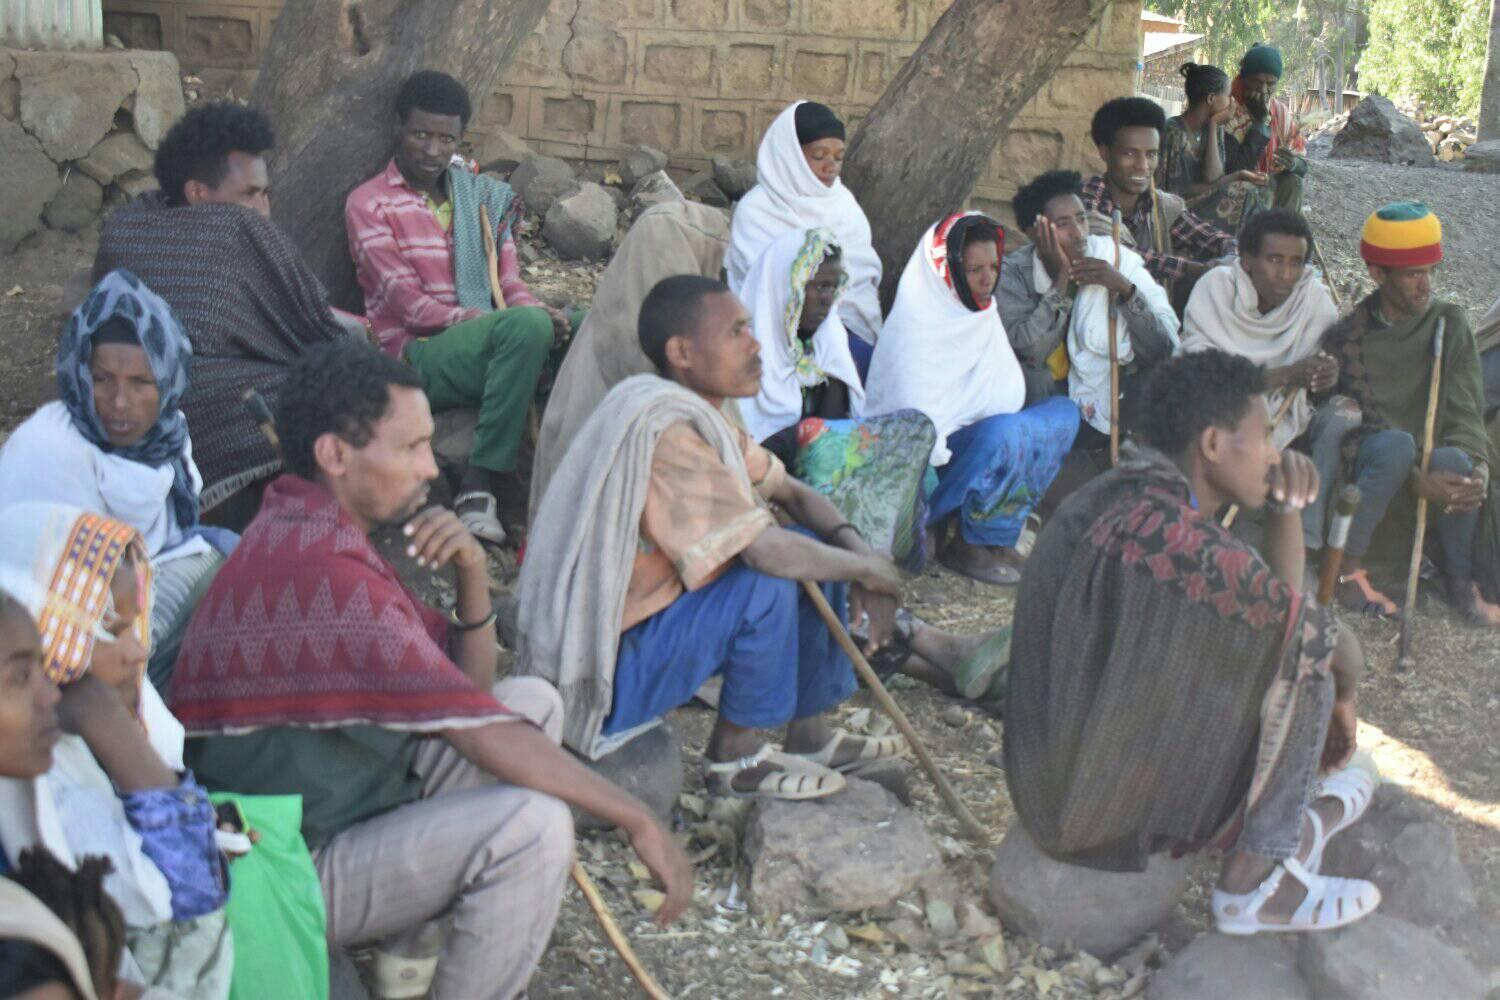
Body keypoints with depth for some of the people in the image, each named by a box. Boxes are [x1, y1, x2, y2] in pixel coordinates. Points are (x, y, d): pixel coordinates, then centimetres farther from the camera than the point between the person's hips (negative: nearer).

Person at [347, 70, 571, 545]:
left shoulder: (480, 197, 20)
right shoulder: (369, 203, 2)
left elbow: (509, 280, 12)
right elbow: (408, 303, -9)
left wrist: (538, 313, -12)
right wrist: (474, 319, -22)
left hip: (491, 342, 7)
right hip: (420, 354, -7)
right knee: (527, 325, -34)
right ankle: (479, 487, -32)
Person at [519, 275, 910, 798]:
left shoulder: (699, 414, 5)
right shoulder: (664, 428, -26)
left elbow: (791, 491, 11)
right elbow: (765, 550, -32)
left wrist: (856, 550, -8)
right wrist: (867, 568, -16)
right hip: (603, 672, -10)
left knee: (814, 550, 5)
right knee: (771, 580, -26)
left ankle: (811, 734, 16)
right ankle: (735, 754, -6)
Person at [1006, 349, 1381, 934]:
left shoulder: (1120, 496, 4)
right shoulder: (1176, 542, -26)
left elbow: (1276, 602, 14)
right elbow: (1334, 645, -13)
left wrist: (1287, 508, 0)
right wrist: (1342, 699, 8)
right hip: (1106, 797, -9)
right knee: (1305, 658, -8)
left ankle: (1294, 821, 25)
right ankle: (1253, 880, 1)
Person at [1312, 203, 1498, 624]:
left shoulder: (1449, 322, 2)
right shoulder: (1348, 336, -7)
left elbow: (1465, 411, -4)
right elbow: (1364, 420, -16)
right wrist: (1418, 479, -31)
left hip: (1430, 464, 2)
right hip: (1363, 459, -2)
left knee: (1455, 460, -33)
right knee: (1396, 445, -36)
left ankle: (1459, 579, -10)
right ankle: (1348, 566, -21)